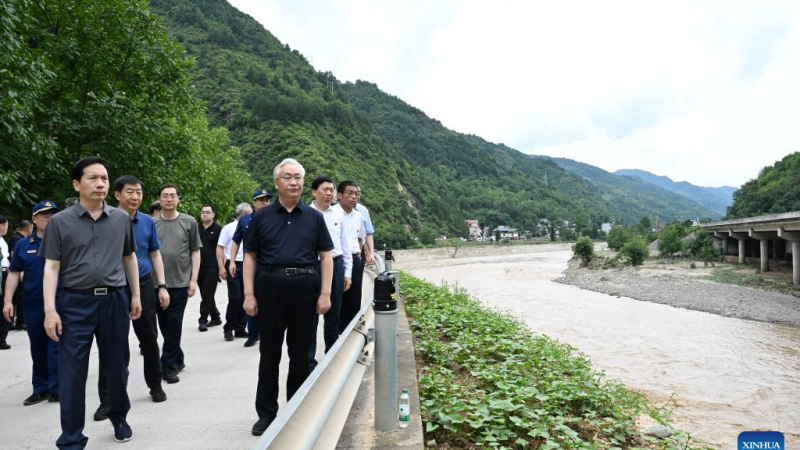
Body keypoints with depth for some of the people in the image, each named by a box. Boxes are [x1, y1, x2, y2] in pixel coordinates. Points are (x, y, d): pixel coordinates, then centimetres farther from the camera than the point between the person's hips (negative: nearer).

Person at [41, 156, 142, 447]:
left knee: (117, 367, 13)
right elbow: (51, 267, -3)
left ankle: (119, 417, 37)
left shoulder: (121, 219, 5)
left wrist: (135, 295, 13)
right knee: (71, 374, 2)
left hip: (115, 300, 2)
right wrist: (50, 310, -10)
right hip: (76, 303, -2)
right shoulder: (60, 222, -1)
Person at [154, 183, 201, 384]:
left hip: (180, 282, -2)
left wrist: (193, 279, -3)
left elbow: (195, 252, 4)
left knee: (174, 325, 0)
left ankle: (168, 366, 12)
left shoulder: (189, 222, 2)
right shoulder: (152, 223, 5)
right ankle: (178, 359, 26)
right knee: (164, 325, 10)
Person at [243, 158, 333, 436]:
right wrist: (249, 294, -3)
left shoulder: (314, 217, 7)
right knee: (269, 352, 7)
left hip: (304, 287, 0)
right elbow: (250, 256, 6)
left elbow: (326, 256, 6)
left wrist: (325, 293, -3)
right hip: (270, 286, 0)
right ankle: (266, 412, 20)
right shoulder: (261, 216, 5)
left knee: (300, 352, 10)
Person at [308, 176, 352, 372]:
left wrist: (347, 273, 10)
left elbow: (345, 244, 11)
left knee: (333, 315, 15)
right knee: (311, 316, 1)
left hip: (336, 265, 4)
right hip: (313, 266, -4)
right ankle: (309, 361, 12)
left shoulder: (339, 214, 7)